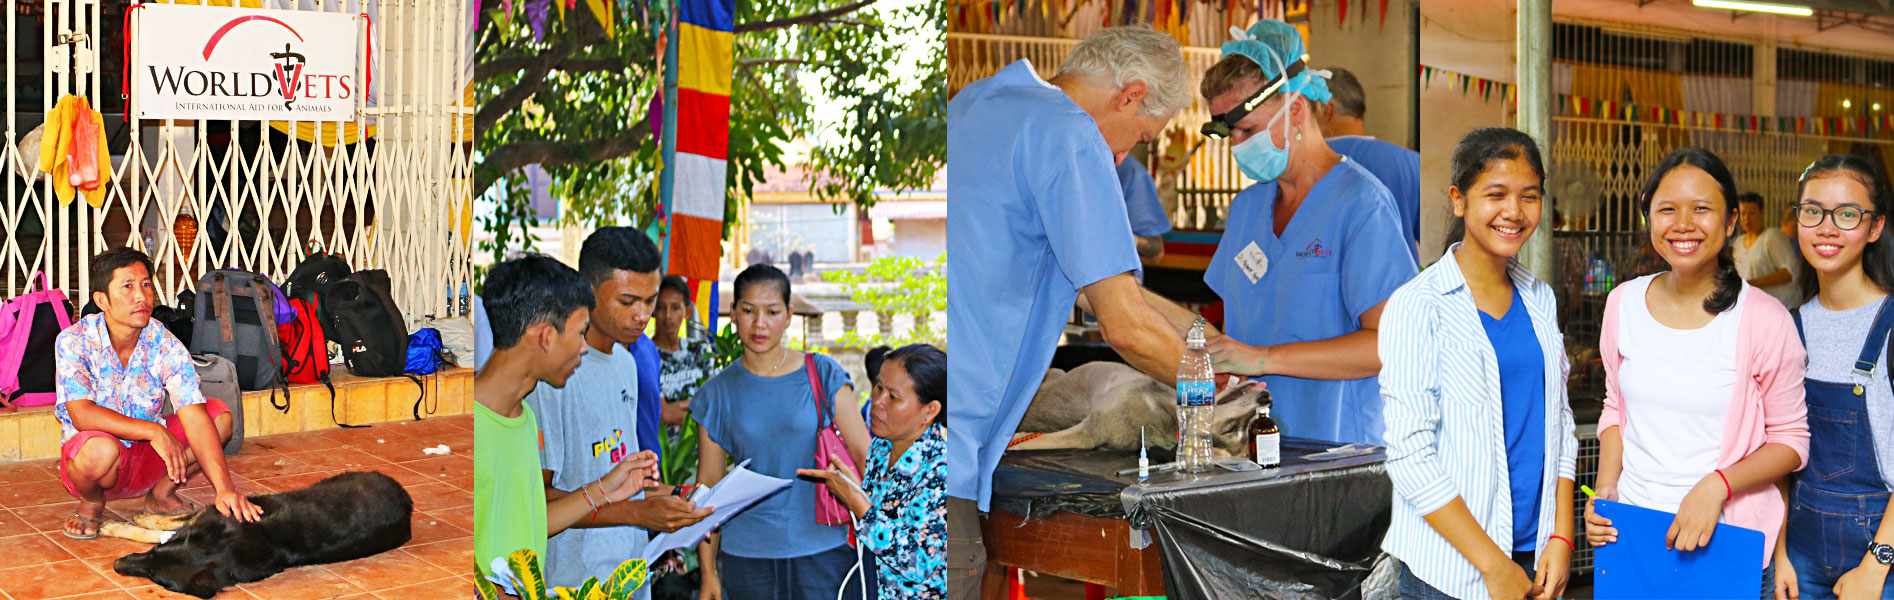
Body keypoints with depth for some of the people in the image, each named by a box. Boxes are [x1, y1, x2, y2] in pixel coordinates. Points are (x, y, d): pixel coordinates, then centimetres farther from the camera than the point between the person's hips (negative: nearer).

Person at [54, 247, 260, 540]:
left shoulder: (166, 345, -12)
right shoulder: (74, 341, -17)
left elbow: (194, 417, -23)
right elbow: (81, 414, -28)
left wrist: (224, 488, -36)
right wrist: (154, 432, -36)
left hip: (147, 459, 3)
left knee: (220, 415, -16)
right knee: (100, 449, -39)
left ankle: (162, 493, 4)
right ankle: (92, 502, -2)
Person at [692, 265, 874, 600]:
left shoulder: (823, 375, 1)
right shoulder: (718, 394, 5)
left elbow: (864, 453, 0)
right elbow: (709, 485, 8)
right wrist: (708, 573, 5)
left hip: (824, 549, -1)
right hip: (747, 556, 1)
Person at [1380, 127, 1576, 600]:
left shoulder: (1539, 299, 8)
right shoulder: (1416, 307, -11)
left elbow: (1559, 422, 12)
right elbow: (1410, 455, -15)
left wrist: (1561, 539, 0)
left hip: (1537, 558, 5)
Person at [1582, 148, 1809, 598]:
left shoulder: (1764, 319, -10)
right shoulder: (1624, 303, 1)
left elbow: (1790, 440, -4)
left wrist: (1716, 485, -19)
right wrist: (1605, 489, -1)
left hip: (1727, 539, -3)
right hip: (1630, 531, 3)